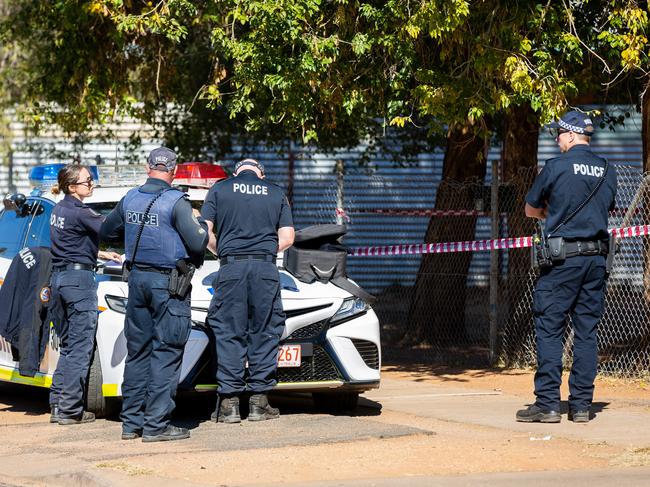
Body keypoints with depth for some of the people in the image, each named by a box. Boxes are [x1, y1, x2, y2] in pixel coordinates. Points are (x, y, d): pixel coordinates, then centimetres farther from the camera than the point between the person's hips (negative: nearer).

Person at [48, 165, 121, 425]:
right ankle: (70, 410, -5)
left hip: (58, 277, 9)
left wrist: (103, 254, 29)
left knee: (68, 345, 15)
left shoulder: (59, 209, 13)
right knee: (80, 348, -5)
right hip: (79, 278, -9)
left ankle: (57, 404, 15)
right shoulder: (79, 213, -14)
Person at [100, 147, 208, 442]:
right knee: (165, 353, -3)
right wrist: (200, 223, 4)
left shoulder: (130, 199, 6)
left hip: (137, 279, 6)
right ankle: (156, 425, -6)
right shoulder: (175, 202, -13)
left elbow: (106, 232, 18)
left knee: (137, 351, 12)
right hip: (169, 283, -6)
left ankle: (131, 422, 14)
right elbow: (198, 243, -16)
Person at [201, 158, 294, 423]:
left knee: (229, 333, 3)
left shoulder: (219, 189, 12)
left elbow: (205, 231, 5)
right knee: (264, 333, 7)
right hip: (266, 268, 1)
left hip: (231, 268, -1)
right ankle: (259, 402, 7)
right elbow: (287, 237, 10)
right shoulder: (276, 193, 15)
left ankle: (229, 403, -2)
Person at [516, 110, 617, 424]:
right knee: (586, 332, 7)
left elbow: (530, 210, 5)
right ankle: (581, 404, 7)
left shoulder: (556, 167, -6)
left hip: (562, 259, -5)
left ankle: (548, 403, -5)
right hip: (597, 258, 5)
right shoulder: (608, 171, 9)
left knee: (549, 329, -1)